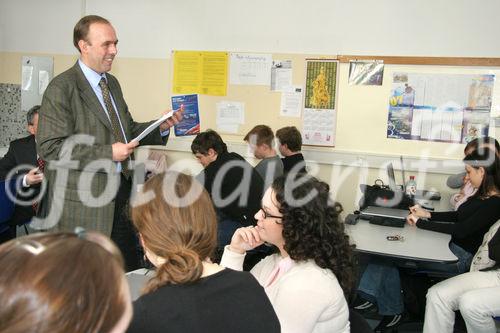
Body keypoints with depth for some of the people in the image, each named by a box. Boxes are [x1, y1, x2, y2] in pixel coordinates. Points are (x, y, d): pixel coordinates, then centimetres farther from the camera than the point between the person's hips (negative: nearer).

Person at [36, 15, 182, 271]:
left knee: (129, 272, 12)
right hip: (82, 201, -7)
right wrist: (107, 153, -21)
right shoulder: (61, 88, -11)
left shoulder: (112, 82, 14)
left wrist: (160, 126, 3)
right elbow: (50, 148, -17)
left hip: (121, 194, 7)